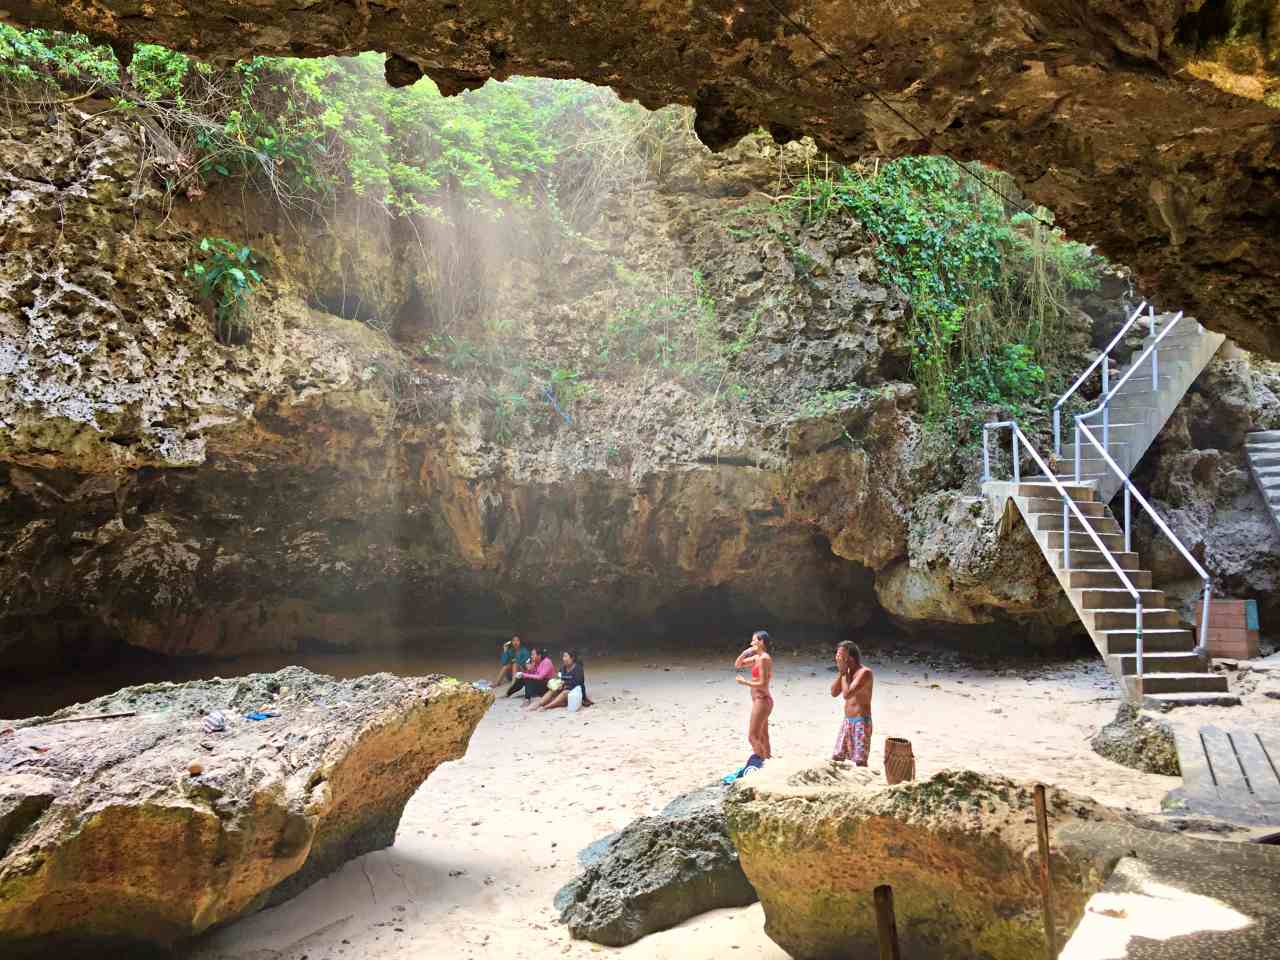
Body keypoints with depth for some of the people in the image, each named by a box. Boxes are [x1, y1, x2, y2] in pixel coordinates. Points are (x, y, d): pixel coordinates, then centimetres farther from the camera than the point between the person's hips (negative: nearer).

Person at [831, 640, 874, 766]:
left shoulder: (864, 672, -18)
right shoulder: (847, 671, 8)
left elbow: (847, 694, -26)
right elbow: (834, 693, 4)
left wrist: (844, 673, -16)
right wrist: (840, 672, -4)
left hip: (861, 721, -8)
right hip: (847, 720, 8)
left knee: (860, 761, -6)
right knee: (836, 758, 10)